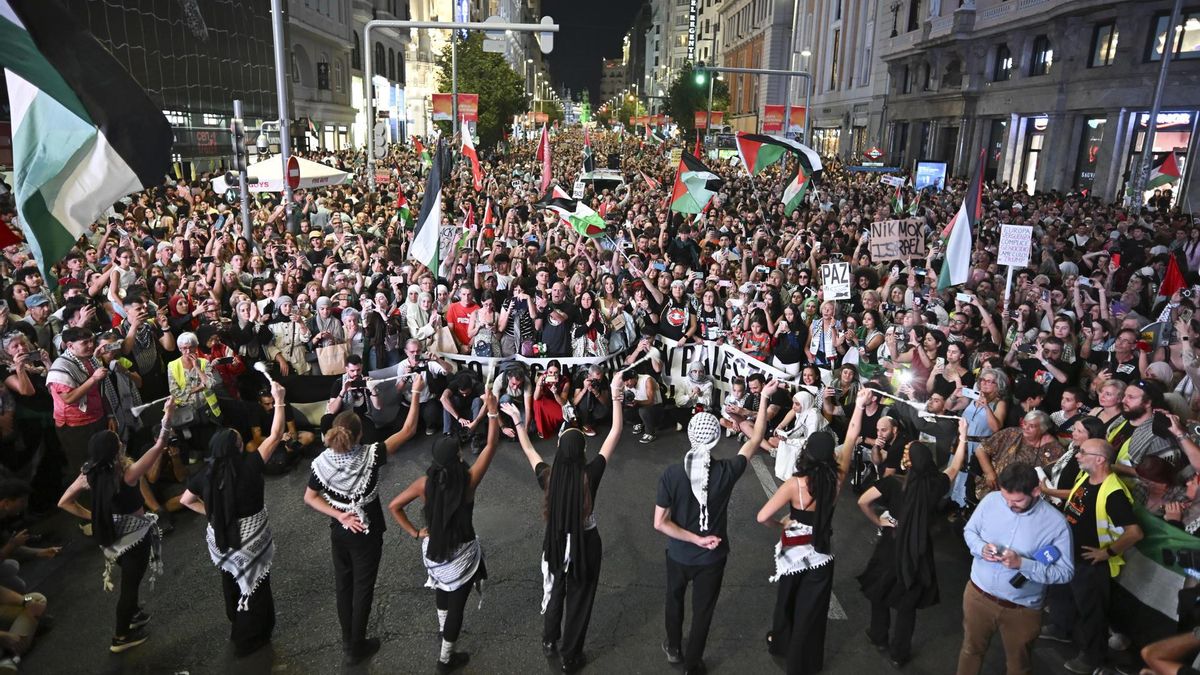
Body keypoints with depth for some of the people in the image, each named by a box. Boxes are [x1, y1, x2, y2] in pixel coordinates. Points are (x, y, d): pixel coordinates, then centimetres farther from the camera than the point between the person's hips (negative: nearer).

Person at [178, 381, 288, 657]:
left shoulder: (205, 475, -11)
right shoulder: (249, 466, -25)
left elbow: (185, 500, 6)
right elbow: (275, 435, -21)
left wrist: (211, 513, 10)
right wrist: (279, 400, -16)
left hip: (221, 539, 5)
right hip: (250, 539, -5)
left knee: (232, 582, 27)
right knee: (254, 587, 15)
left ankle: (237, 627, 49)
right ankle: (249, 640, 29)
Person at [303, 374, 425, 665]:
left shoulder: (323, 461, -17)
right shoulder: (370, 456, -27)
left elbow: (309, 497, -6)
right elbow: (408, 430, -21)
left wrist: (338, 516, -8)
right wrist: (416, 393, -17)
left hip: (339, 532, 4)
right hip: (366, 533, -3)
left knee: (343, 584, 20)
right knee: (363, 587, 13)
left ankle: (347, 642, 35)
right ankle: (356, 648, 26)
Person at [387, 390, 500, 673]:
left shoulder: (424, 483, -17)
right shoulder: (468, 480, -26)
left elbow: (393, 506, -9)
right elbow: (491, 445, -20)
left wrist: (414, 532, 0)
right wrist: (493, 411, -18)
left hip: (433, 549, 4)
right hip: (461, 553, -4)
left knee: (442, 589, 32)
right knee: (456, 603, 13)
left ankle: (443, 628, 55)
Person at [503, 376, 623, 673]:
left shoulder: (548, 476, -19)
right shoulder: (591, 474, -25)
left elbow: (528, 450, 0)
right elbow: (615, 433, -22)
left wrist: (517, 421, 10)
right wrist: (616, 395, -20)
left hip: (555, 542, 3)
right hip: (586, 543, -2)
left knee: (555, 591, 28)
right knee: (579, 599, 16)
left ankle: (549, 641, 48)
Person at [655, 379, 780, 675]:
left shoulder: (671, 474, -23)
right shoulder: (727, 472, -23)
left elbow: (660, 523, -21)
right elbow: (755, 440, -9)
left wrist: (694, 539, -15)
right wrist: (765, 397, -6)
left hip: (679, 555, 1)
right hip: (712, 558, -1)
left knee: (675, 599, 28)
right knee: (703, 610, 21)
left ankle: (674, 649, 49)